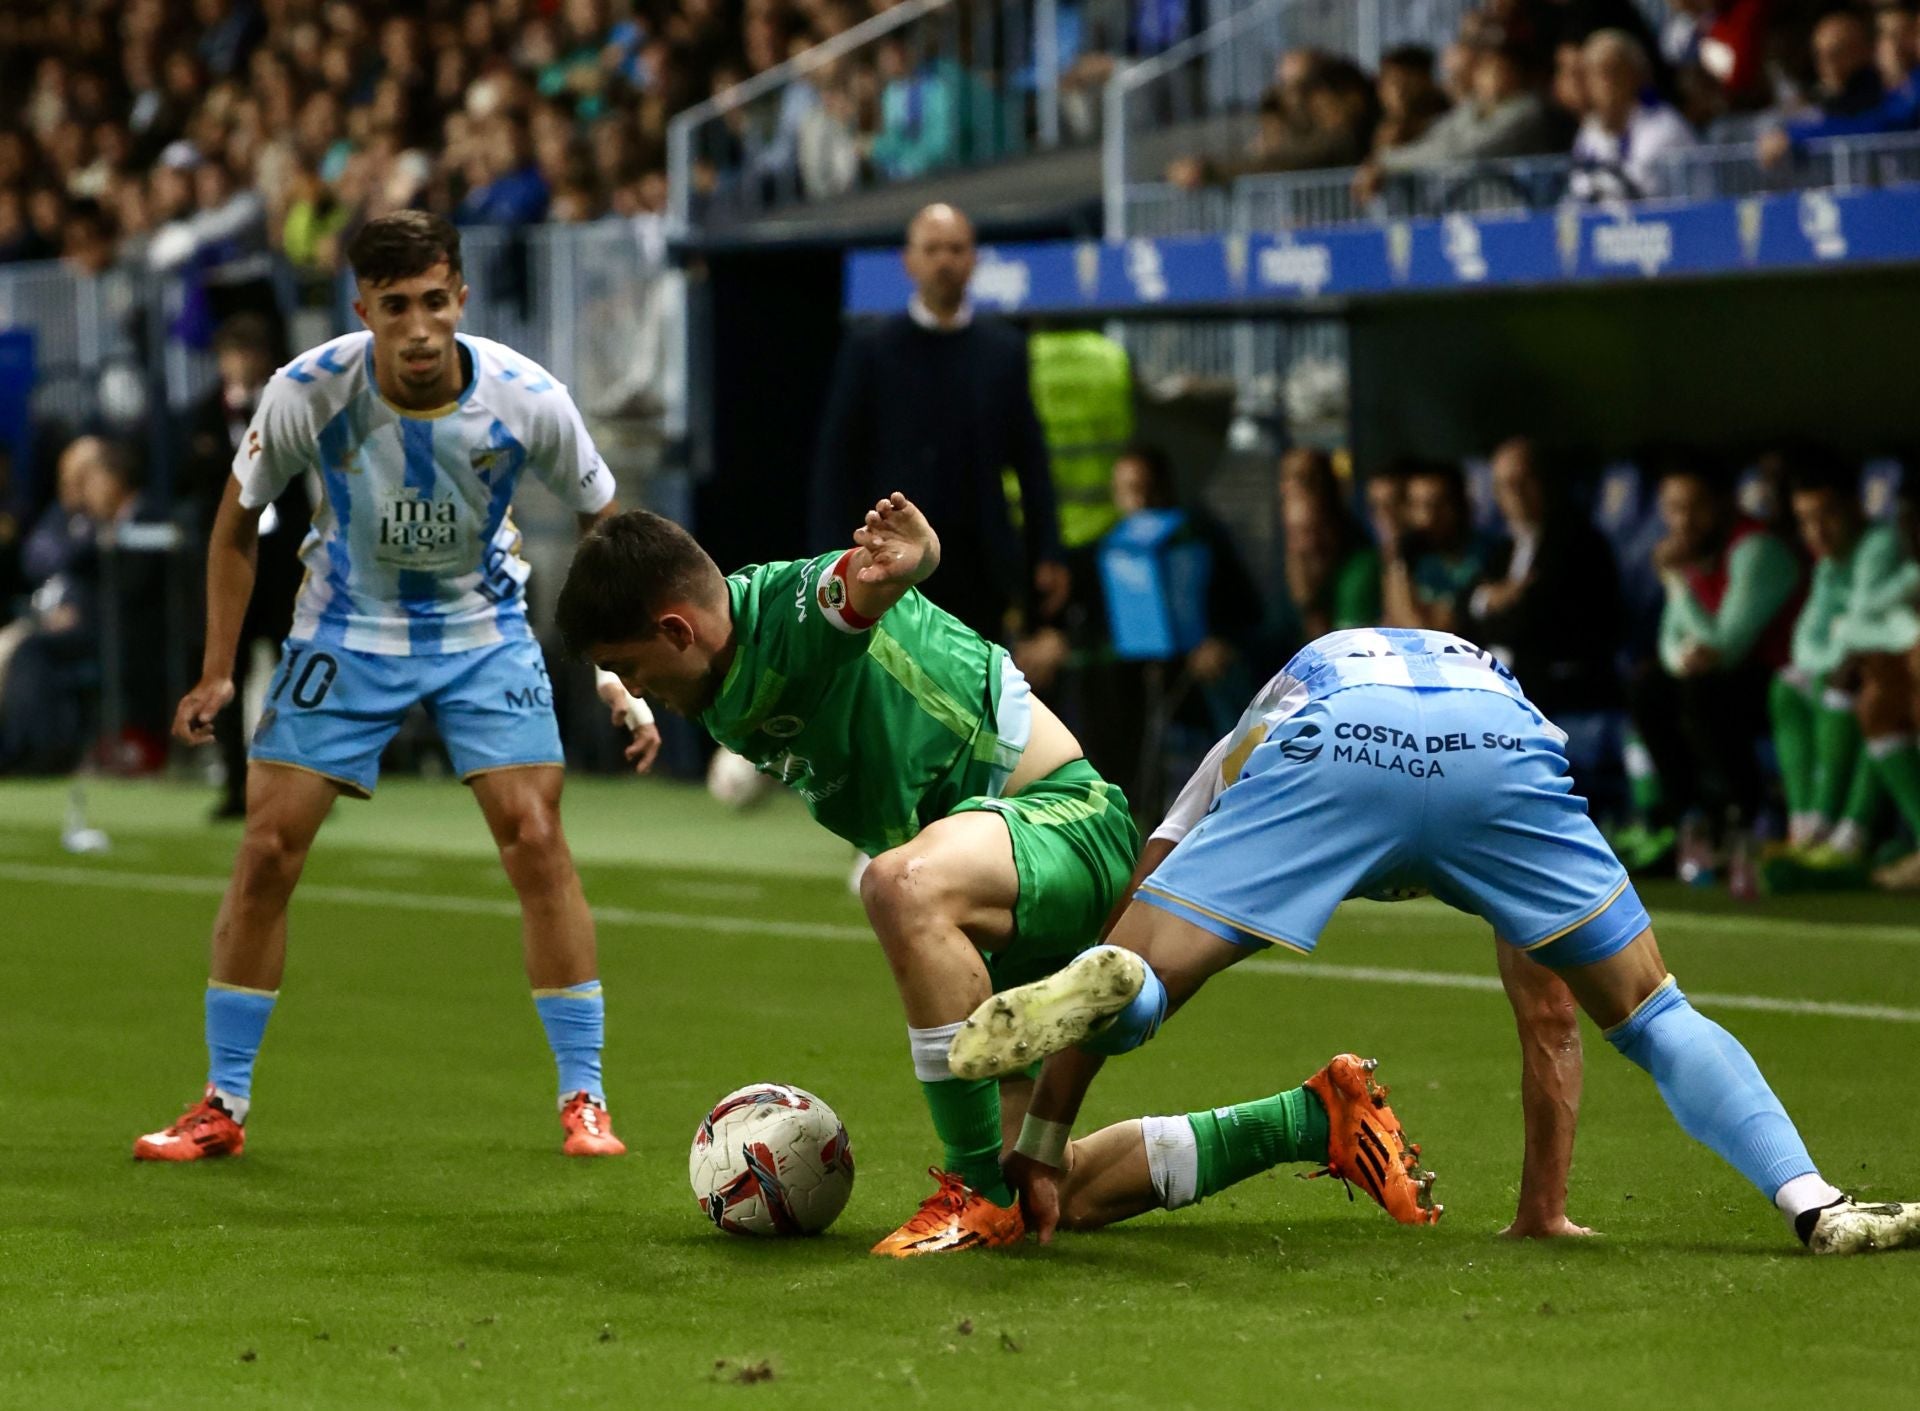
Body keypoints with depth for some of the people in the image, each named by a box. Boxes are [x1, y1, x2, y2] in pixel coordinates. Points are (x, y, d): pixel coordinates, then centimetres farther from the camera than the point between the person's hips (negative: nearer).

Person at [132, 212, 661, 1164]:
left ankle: (583, 1101, -1)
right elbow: (238, 519, -3)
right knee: (267, 850, -6)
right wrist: (217, 672, -5)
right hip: (347, 630, 0)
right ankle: (223, 1106, 7)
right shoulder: (308, 392, -22)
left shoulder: (527, 401, -22)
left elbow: (603, 525, -5)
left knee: (536, 842, -12)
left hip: (483, 630, 0)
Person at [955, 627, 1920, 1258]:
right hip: (1496, 741, 2)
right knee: (1650, 1015, 16)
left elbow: (1120, 934, 37)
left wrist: (1036, 1151, 39)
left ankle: (1105, 989, -34)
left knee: (1130, 986, 2)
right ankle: (1816, 1208, 0)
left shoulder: (1244, 744, 44)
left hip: (1324, 743, -1)